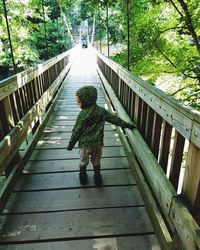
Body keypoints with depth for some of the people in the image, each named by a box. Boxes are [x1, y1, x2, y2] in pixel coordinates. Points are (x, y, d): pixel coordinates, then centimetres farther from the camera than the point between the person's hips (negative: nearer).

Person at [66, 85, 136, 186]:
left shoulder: (82, 114, -18)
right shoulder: (102, 111, -6)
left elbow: (76, 131, -12)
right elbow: (115, 119, 0)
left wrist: (71, 144, 0)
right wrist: (127, 125, 10)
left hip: (85, 144, -3)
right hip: (98, 143, 3)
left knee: (83, 162, 19)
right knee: (96, 162, 21)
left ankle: (83, 177, 36)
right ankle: (97, 177, 34)